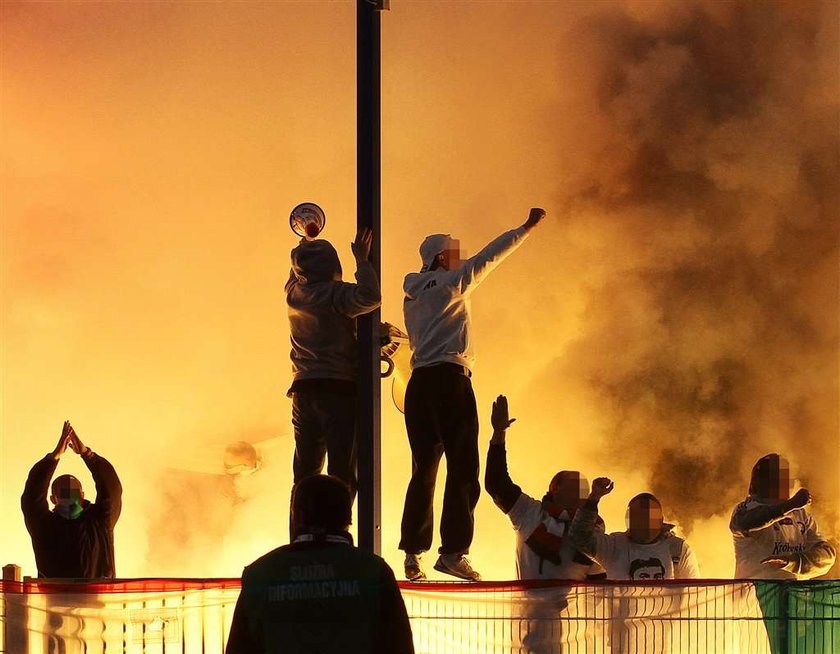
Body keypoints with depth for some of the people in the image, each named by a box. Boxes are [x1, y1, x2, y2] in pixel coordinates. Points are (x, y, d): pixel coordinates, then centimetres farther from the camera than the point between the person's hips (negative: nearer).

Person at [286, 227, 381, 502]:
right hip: (339, 388, -7)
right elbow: (370, 296, -26)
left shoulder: (294, 293, 12)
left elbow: (294, 277, 36)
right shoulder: (335, 294, -8)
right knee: (342, 472, -9)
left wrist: (303, 249, 48)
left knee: (305, 473, 11)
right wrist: (362, 259, -13)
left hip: (303, 389, 7)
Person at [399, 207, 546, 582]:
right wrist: (528, 227, 10)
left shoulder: (412, 296, 19)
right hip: (450, 379, -8)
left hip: (419, 383, 8)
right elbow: (490, 256, 2)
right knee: (462, 468, -8)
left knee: (424, 470, 9)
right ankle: (453, 551, -15)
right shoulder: (450, 284, -2)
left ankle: (413, 554, 6)